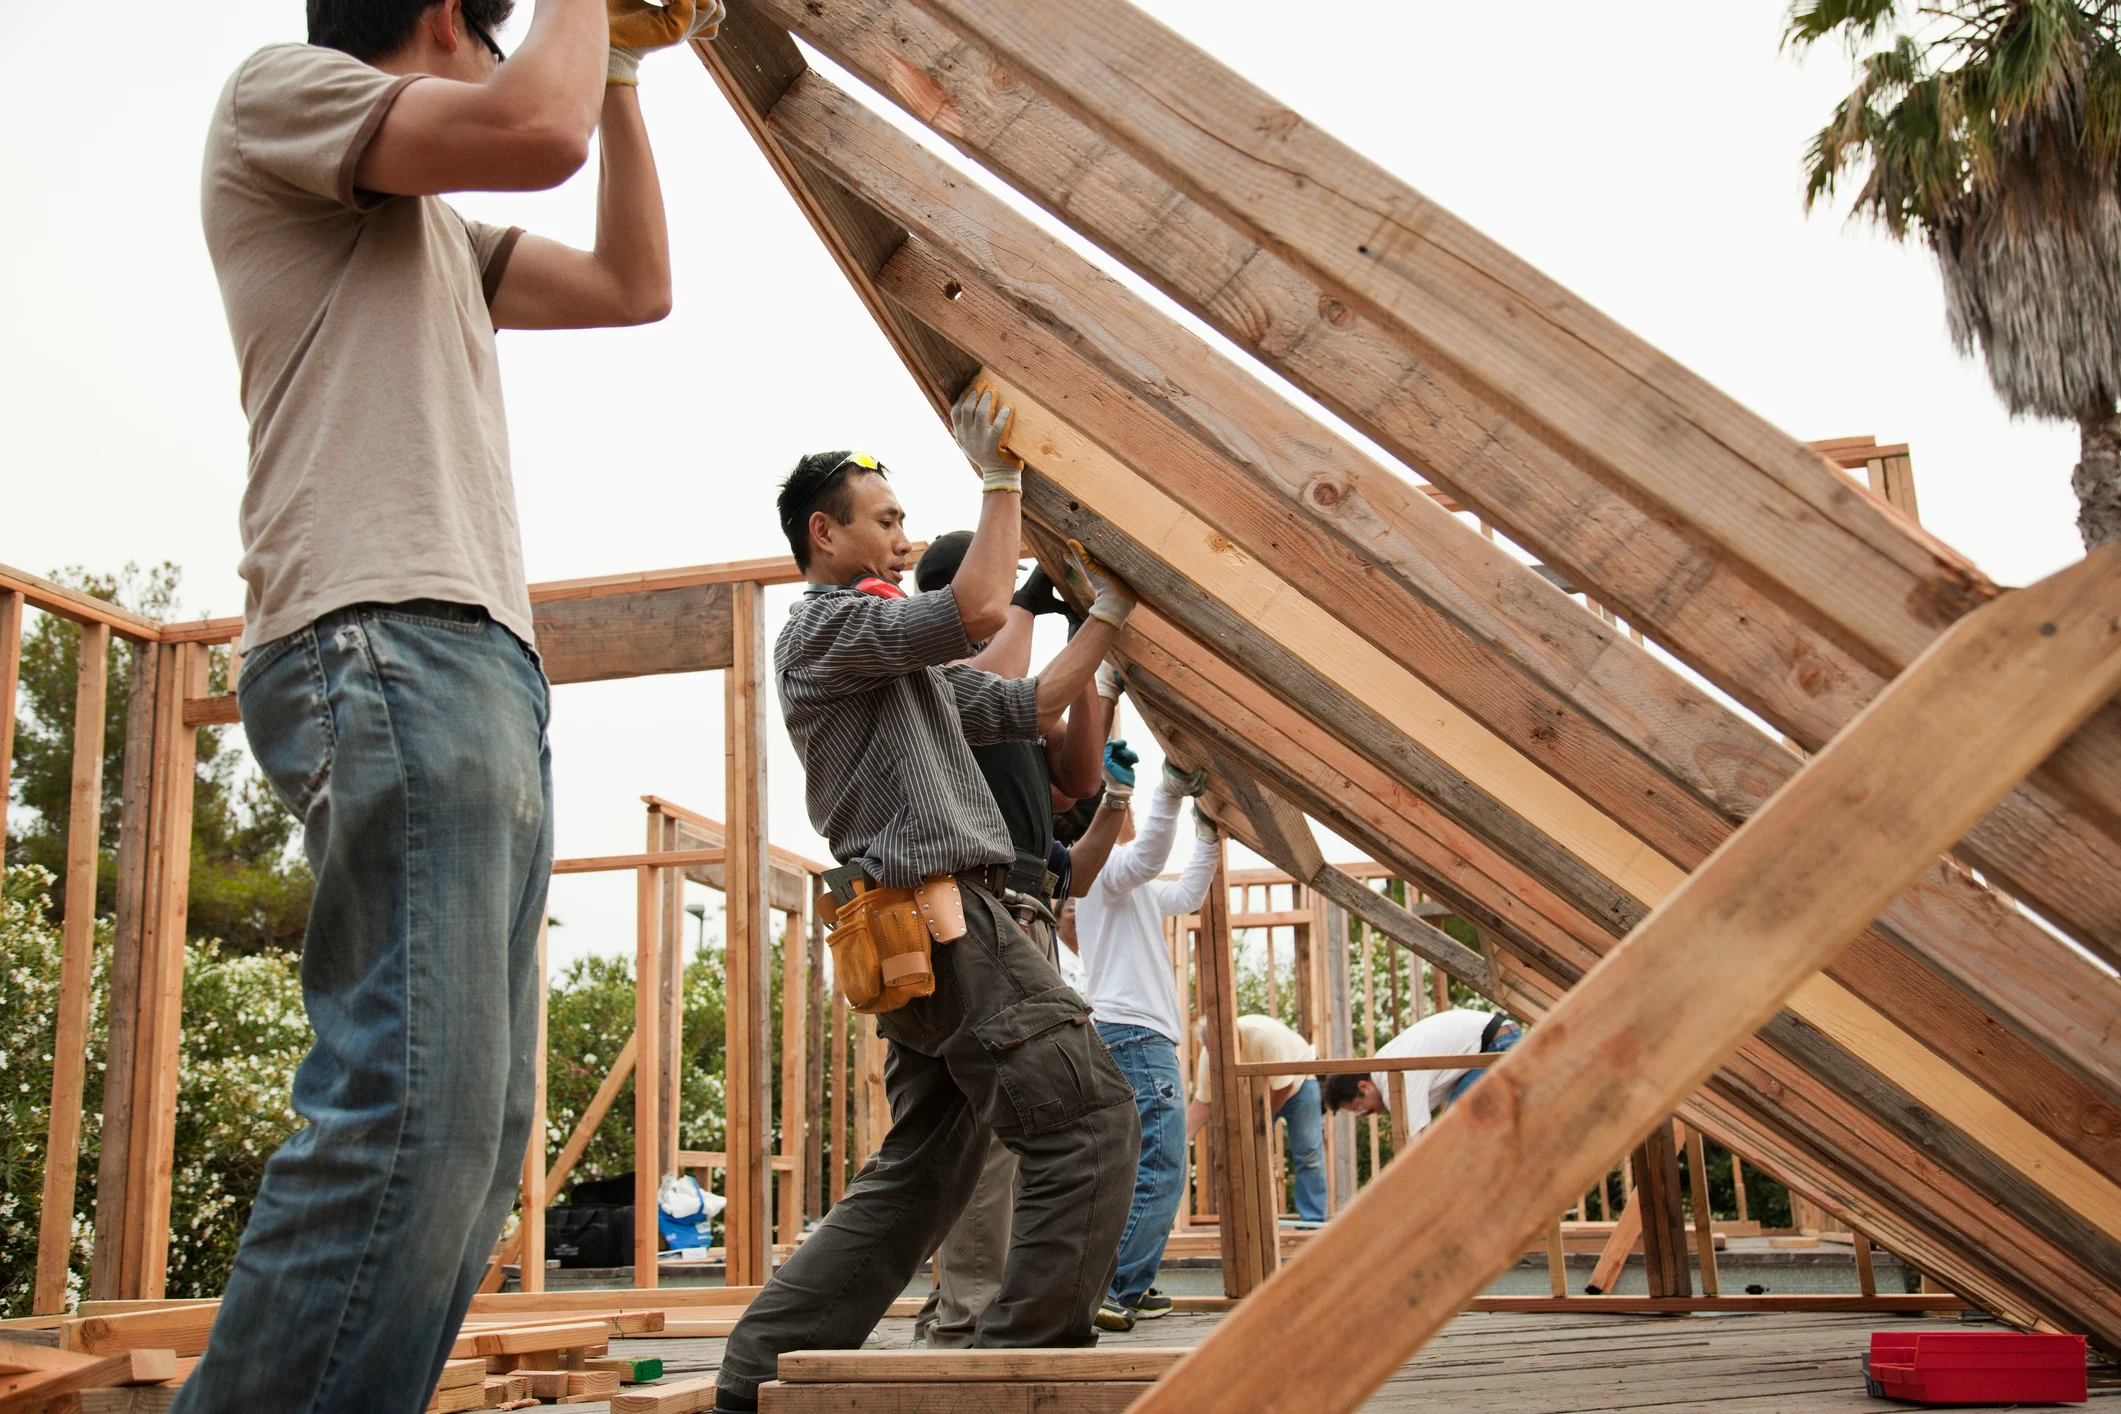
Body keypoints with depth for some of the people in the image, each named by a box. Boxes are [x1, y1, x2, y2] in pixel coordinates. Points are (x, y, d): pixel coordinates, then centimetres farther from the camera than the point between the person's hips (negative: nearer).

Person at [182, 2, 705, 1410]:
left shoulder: (438, 227, 32)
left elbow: (634, 283, 33)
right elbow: (539, 129, -9)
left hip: (483, 665, 10)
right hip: (385, 645, -10)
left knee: (471, 1132, 3)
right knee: (418, 1106, -21)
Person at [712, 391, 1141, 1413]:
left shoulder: (905, 664, 27)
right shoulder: (824, 628, -3)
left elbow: (1028, 708, 23)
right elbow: (978, 609, -18)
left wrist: (1107, 615, 20)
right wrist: (1001, 478, -8)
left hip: (928, 933, 10)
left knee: (920, 1169, 13)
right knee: (1086, 1118, -9)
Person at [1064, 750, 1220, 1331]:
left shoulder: (1125, 884, 25)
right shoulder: (1104, 863, -7)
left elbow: (1186, 895, 31)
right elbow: (1148, 856, -29)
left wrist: (1208, 833, 26)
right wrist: (1170, 788, -35)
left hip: (1141, 1036, 11)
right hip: (1134, 1032, -11)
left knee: (1155, 1170, 14)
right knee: (1159, 1171, -15)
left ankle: (1128, 1287, 17)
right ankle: (1108, 1289, -17)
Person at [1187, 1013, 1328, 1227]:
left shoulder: (1264, 1035, -39)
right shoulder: (1209, 1054, -22)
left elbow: (1283, 1087, -30)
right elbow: (1202, 1102, -17)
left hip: (1297, 1082, -4)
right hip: (1257, 1094, 4)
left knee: (1307, 1152, -10)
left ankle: (1312, 1223, -4)